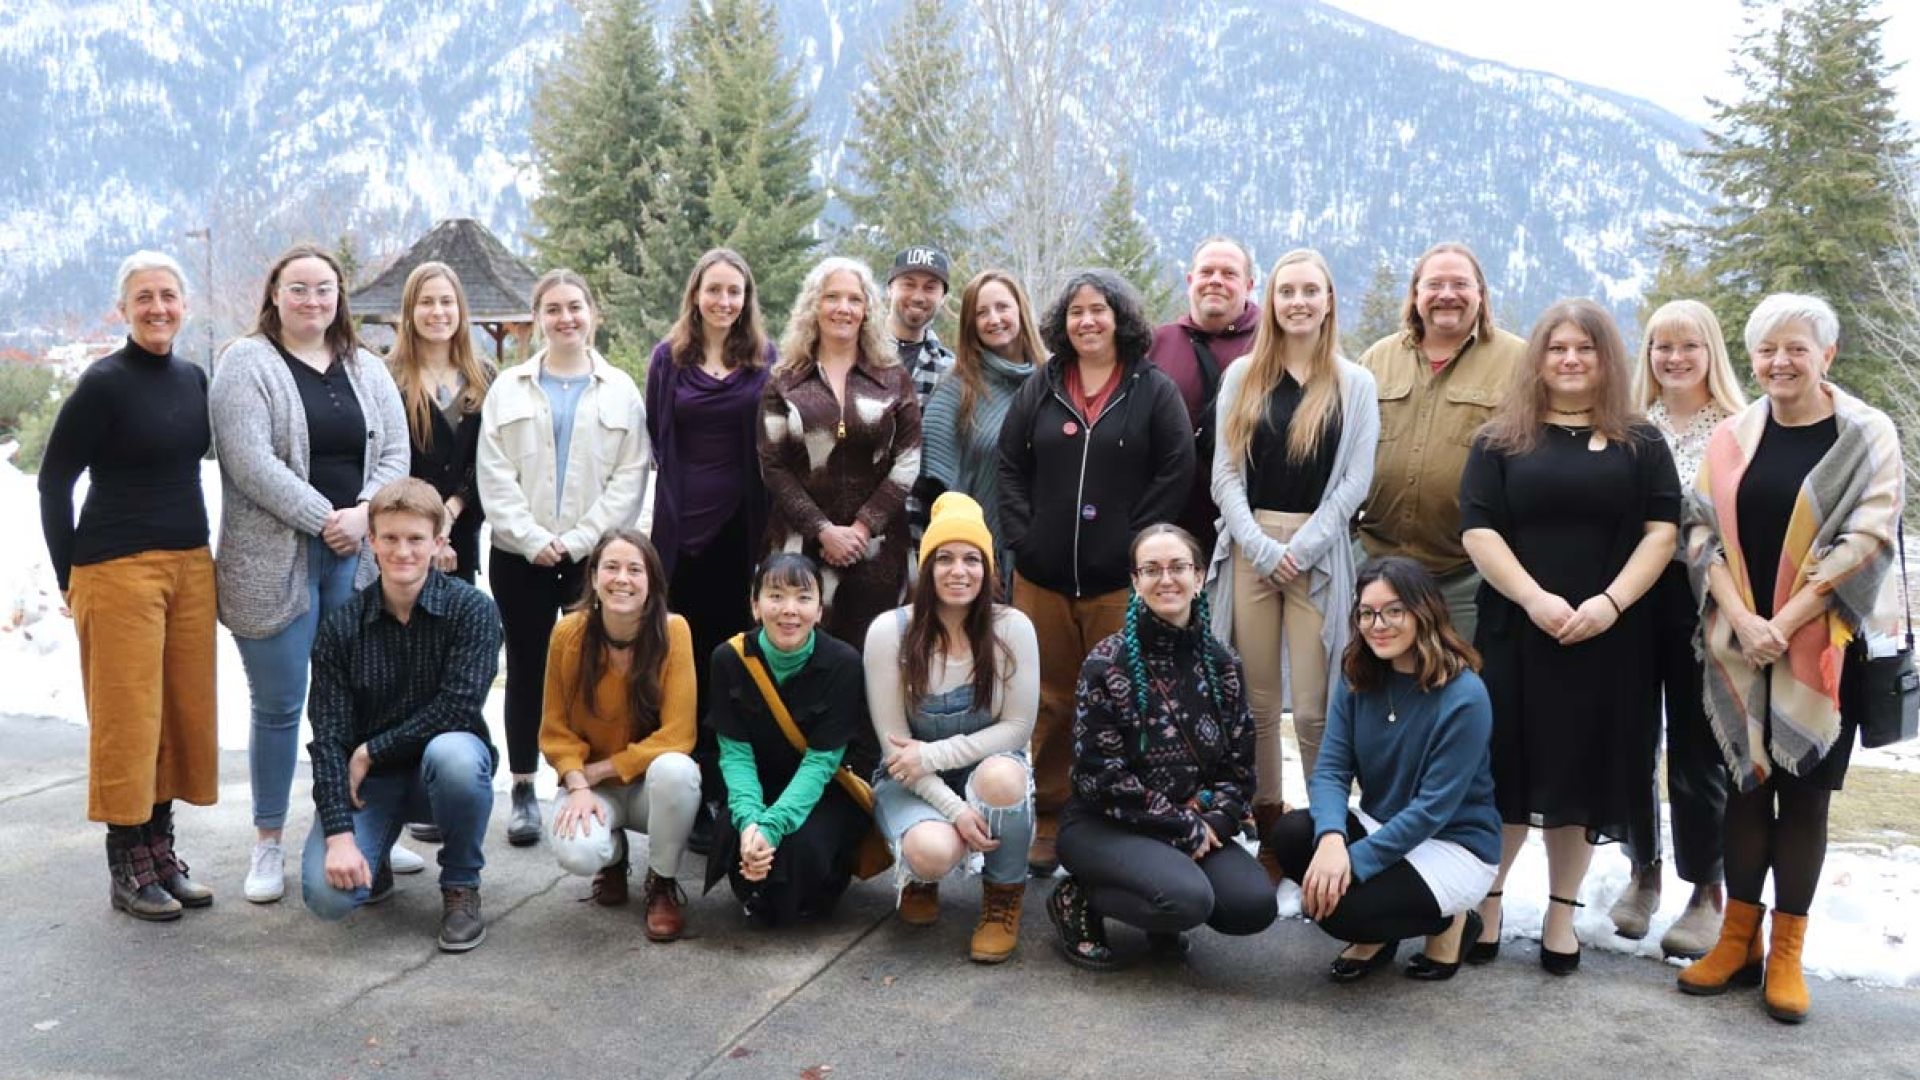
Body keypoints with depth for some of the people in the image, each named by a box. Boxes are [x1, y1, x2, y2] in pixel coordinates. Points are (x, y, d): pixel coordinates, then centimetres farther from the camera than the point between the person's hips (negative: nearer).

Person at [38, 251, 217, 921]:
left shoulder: (193, 380, 10)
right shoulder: (104, 383, -8)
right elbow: (54, 480, -6)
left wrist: (195, 548, 16)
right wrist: (71, 577, -5)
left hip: (190, 564, 6)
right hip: (118, 567, -6)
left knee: (184, 711, 9)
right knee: (126, 716, -1)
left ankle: (159, 851, 22)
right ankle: (125, 867, 11)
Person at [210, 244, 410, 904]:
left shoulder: (367, 370, 14)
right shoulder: (247, 364, -2)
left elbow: (395, 454, 7)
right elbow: (249, 461, -13)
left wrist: (363, 514, -11)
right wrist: (323, 519, -15)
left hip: (358, 556, 4)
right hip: (275, 559, -4)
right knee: (278, 704, 2)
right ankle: (268, 843, 15)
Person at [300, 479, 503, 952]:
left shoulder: (473, 609, -11)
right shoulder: (341, 627, -6)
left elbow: (458, 708, -20)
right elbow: (328, 737, -11)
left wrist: (370, 751, -15)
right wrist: (340, 835, -22)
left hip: (440, 770, -1)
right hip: (369, 779, 1)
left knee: (453, 753, -38)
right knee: (326, 893, -23)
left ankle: (461, 886, -10)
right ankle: (375, 863, 18)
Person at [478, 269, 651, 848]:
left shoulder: (620, 391, 6)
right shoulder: (509, 389, 9)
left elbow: (630, 477, -1)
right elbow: (494, 474, 1)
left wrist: (578, 539, -10)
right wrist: (532, 539, -10)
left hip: (592, 556, -1)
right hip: (521, 556, 1)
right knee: (526, 671, 7)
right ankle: (524, 790, 15)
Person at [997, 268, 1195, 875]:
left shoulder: (1154, 389, 3)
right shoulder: (1042, 388, 11)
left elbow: (1176, 472, -3)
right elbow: (1010, 464, 11)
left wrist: (1136, 542, -8)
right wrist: (1023, 535, 0)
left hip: (1118, 579, -3)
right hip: (1043, 575, 3)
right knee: (1051, 700, 8)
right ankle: (1049, 820, 19)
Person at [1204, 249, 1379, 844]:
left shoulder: (1356, 384, 7)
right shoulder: (1243, 376, 10)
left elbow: (1355, 480, 1)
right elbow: (1225, 473, 5)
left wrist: (1301, 548, -8)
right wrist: (1263, 547, -7)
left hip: (1321, 554, -2)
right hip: (1249, 548, 2)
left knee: (1314, 707, -4)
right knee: (1255, 700, 4)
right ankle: (1263, 817, 16)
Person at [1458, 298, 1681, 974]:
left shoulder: (1641, 443, 9)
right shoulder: (1500, 440, 7)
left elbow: (1661, 531, 1)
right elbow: (1478, 531, -2)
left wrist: (1610, 603, -13)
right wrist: (1536, 599, -15)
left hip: (1608, 638, 1)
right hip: (1514, 633, -1)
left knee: (1583, 771, 6)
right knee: (1506, 768, 0)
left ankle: (1562, 912, 17)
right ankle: (1486, 898, 14)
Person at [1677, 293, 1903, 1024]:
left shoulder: (1867, 434, -2)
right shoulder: (1731, 436, 7)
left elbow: (1867, 539, -9)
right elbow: (1703, 530, 1)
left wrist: (1785, 623, -15)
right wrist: (1741, 619, -13)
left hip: (1821, 645, -2)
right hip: (1738, 645, 3)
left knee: (1805, 792, 3)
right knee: (1747, 784, 8)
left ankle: (1787, 953, 13)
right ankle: (1739, 938, 18)